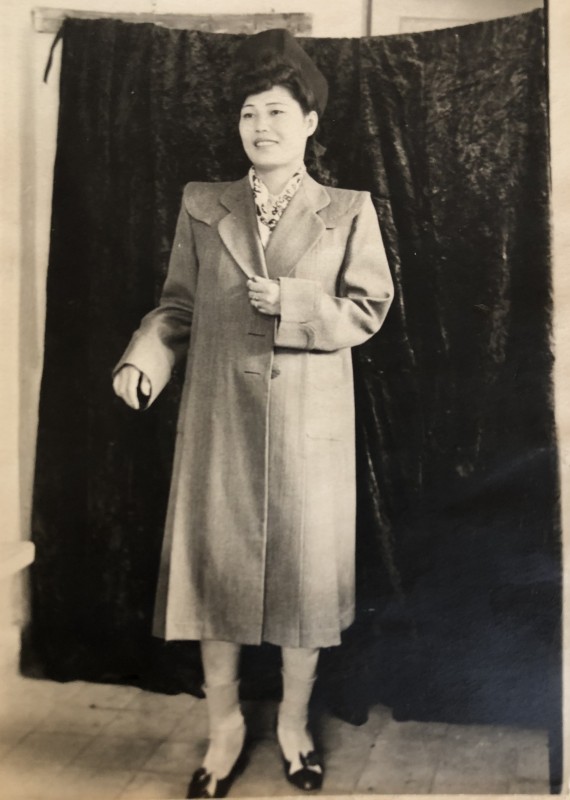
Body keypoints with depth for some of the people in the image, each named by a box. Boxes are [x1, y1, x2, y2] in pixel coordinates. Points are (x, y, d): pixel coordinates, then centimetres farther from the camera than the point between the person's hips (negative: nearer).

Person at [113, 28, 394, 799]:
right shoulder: (202, 206, 7)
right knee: (216, 567, 4)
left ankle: (295, 723, 28)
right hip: (221, 422, 1)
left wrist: (294, 303, -14)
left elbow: (368, 308, 2)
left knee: (306, 568, 6)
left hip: (311, 424, -1)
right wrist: (144, 359, -11)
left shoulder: (349, 211, 4)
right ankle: (224, 731, 23)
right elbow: (178, 306, 7)